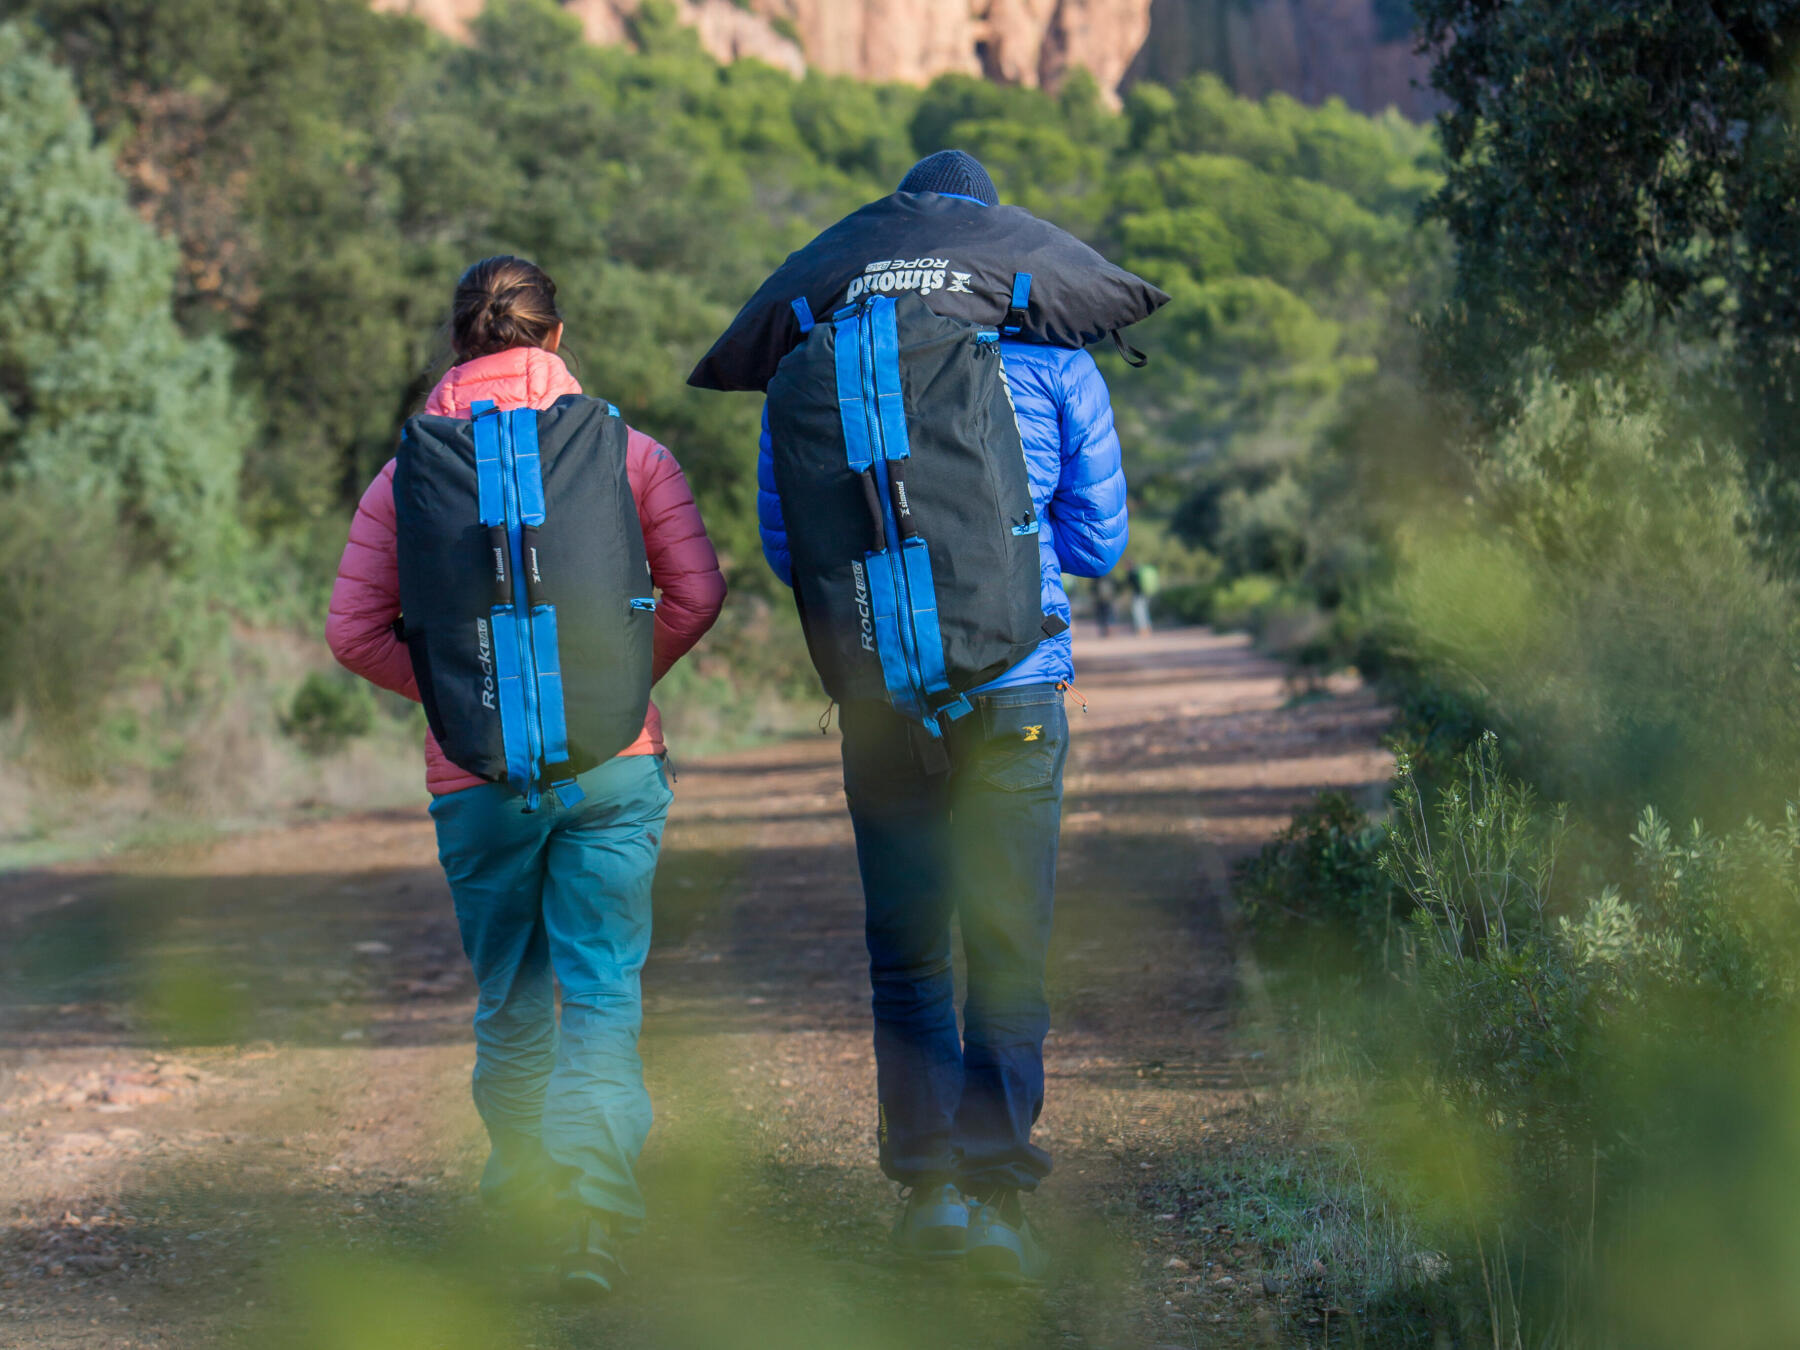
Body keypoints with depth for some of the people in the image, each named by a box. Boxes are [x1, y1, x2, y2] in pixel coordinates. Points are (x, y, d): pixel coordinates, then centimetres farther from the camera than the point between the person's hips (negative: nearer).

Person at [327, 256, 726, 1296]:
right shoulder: (627, 451, 1)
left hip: (477, 774, 1)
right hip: (613, 764, -1)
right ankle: (601, 1211, -13)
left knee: (510, 997, 16)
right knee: (603, 992, 1)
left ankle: (519, 1192, 26)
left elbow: (355, 633, -2)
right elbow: (697, 594, -3)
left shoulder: (410, 474, 2)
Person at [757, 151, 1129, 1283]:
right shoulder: (1054, 358, 1)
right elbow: (1099, 542, 9)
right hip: (1014, 688, -1)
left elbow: (788, 546, 6)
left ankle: (930, 1179, 2)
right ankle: (997, 1189, -1)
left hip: (880, 692, 1)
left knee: (905, 949, 10)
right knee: (1008, 947, 5)